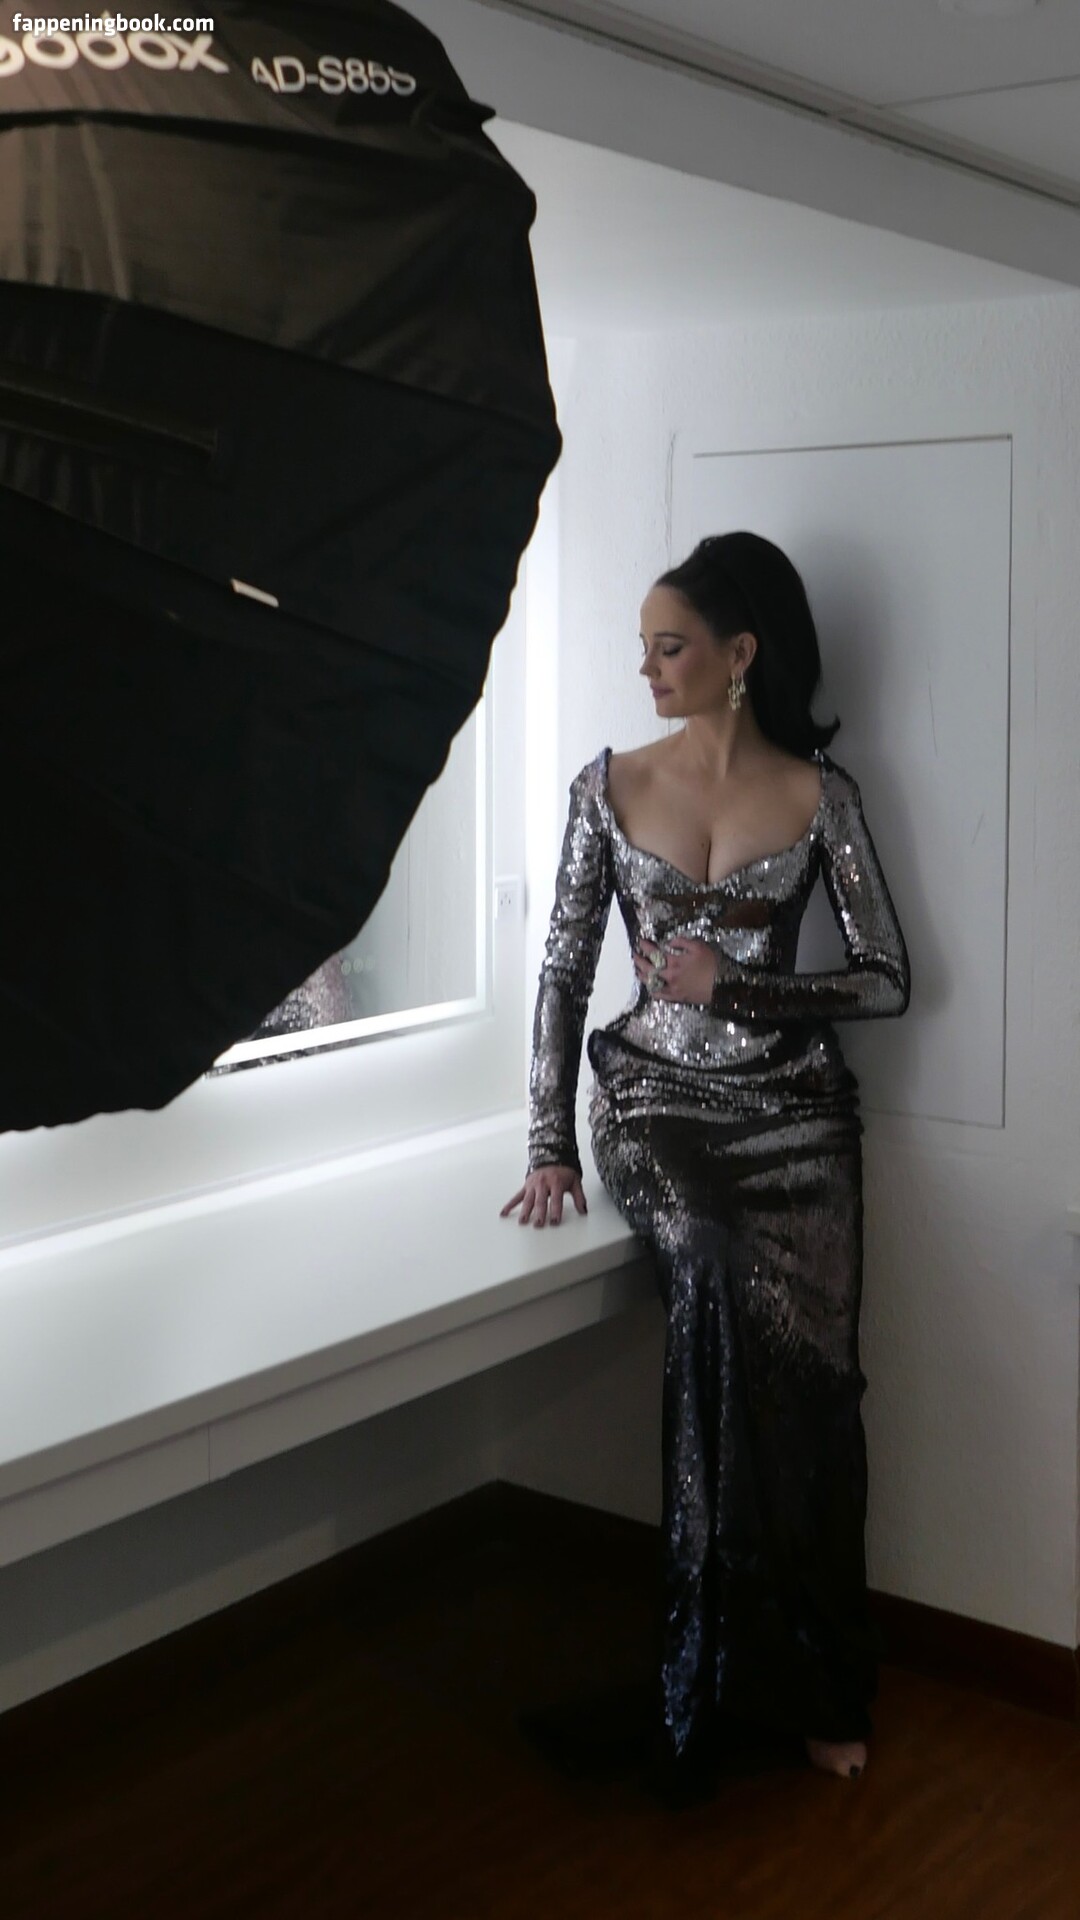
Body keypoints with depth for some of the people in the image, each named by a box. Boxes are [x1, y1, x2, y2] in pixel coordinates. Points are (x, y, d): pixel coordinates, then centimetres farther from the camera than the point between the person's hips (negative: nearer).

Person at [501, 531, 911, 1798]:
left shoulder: (819, 794, 1)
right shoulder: (610, 786, 4)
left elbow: (885, 981, 0)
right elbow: (565, 968, 2)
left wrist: (734, 984, -12)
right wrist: (550, 1144, -4)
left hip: (791, 1104, 1)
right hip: (655, 1098, 0)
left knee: (799, 1365, -15)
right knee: (730, 1287, -27)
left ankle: (804, 1684, 4)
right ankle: (779, 1675, -11)